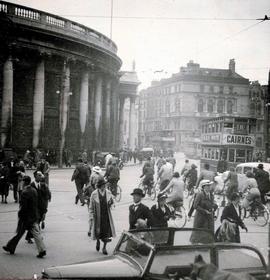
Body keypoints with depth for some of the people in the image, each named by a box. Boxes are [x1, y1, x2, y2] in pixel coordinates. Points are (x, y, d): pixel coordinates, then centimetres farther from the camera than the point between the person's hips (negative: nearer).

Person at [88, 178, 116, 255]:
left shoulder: (108, 193, -2)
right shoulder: (94, 194, -9)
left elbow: (112, 202, 14)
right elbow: (91, 206, -3)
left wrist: (110, 202, -8)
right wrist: (91, 216, -5)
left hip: (106, 215, 2)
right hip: (97, 215, -2)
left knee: (107, 231, 0)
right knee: (97, 231, 6)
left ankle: (104, 248, 18)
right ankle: (98, 242, 41)